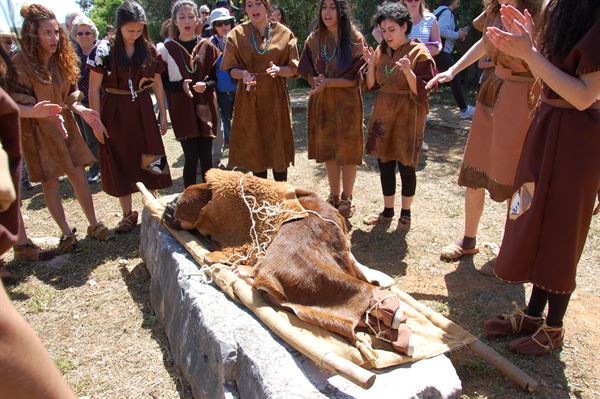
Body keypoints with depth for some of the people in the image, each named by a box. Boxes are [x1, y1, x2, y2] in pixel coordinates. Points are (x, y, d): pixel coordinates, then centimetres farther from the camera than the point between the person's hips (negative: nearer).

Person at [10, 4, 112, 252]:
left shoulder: (61, 59, 1)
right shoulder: (21, 63, -15)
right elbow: (14, 105, -17)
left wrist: (81, 110, -11)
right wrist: (34, 111, -36)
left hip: (65, 126, 4)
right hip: (38, 130, -4)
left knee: (79, 175, 5)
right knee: (50, 182, 4)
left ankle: (93, 224, 17)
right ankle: (66, 232, 15)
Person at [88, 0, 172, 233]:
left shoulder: (149, 50, 1)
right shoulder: (104, 50, -8)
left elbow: (157, 85, 8)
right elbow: (94, 89, -6)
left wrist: (163, 115, 7)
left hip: (142, 111, 2)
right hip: (114, 112, -2)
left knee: (150, 162, 4)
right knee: (120, 163, 6)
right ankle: (128, 214, 18)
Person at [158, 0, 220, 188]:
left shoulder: (207, 47, 5)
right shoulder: (166, 49, 0)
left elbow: (218, 77, 7)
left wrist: (205, 85, -13)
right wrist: (181, 86, -18)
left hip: (205, 108, 2)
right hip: (182, 110, -2)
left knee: (206, 158, 4)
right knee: (191, 158, -3)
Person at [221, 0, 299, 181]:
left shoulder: (284, 33, 2)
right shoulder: (237, 34, 1)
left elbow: (293, 68, 2)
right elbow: (231, 68, 1)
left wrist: (278, 70, -20)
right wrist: (243, 74, -22)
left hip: (276, 98, 0)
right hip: (249, 99, 0)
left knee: (278, 146, 2)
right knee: (255, 147, 5)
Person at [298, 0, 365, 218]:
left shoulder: (355, 39, -8)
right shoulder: (314, 38, 4)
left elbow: (355, 77, -11)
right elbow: (308, 71, 7)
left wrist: (327, 82, -20)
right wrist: (317, 82, -14)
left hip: (347, 102, -4)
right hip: (322, 101, 4)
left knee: (347, 150, 2)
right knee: (327, 149, 10)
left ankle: (347, 198, 17)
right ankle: (334, 196, 24)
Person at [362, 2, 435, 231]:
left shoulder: (419, 53, -10)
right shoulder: (382, 50, 6)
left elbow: (422, 91, -14)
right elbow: (371, 86, 8)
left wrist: (408, 71, -30)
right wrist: (371, 64, -8)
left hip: (407, 117, -5)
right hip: (383, 114, 5)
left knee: (405, 166, 3)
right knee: (384, 163, 9)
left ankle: (406, 214, 20)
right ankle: (387, 212, 24)